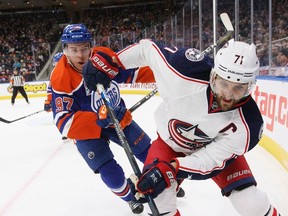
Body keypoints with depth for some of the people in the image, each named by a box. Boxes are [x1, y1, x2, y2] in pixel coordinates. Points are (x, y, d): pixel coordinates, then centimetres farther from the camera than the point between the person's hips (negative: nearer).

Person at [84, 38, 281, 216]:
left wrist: (170, 169, -36)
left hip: (216, 147, 0)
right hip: (171, 141, 1)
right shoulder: (185, 72, -37)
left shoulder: (246, 124, -33)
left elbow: (213, 156, -25)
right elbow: (149, 48, -21)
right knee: (157, 192, -16)